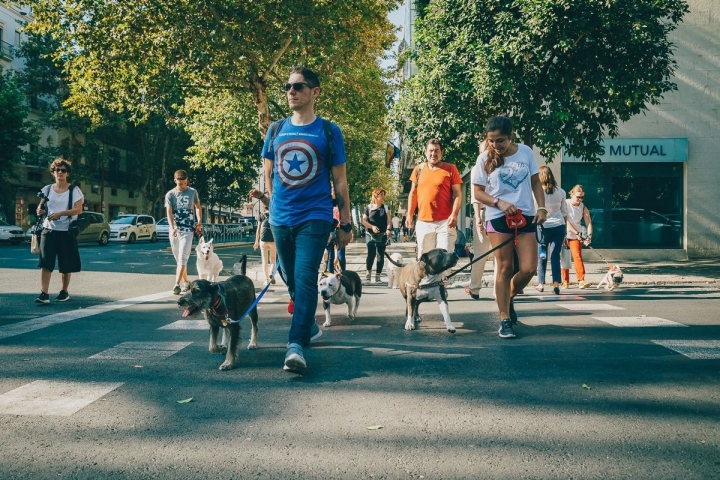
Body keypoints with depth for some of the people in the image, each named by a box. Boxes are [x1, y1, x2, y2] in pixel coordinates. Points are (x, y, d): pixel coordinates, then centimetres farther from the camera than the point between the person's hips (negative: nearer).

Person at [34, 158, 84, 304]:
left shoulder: (74, 190, -1)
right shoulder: (47, 189, 10)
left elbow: (78, 210, -11)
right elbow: (41, 206, 17)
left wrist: (60, 213, -23)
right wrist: (40, 211, -7)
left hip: (66, 231, -2)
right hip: (48, 230, 3)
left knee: (66, 265, 5)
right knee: (45, 263, -8)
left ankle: (64, 292, 21)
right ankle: (44, 294, -12)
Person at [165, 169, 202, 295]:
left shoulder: (193, 192, 4)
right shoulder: (170, 195, 3)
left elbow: (198, 207, 15)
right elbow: (169, 212, -6)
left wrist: (199, 222, 1)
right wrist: (172, 228, -21)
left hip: (188, 229, -3)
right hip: (174, 230, 3)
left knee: (182, 258, -14)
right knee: (178, 259, 10)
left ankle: (177, 284, -18)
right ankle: (186, 282, 25)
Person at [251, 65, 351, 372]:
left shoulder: (328, 132, 0)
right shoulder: (276, 130, 8)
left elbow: (340, 182, 2)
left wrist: (346, 225, 0)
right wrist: (267, 199, 6)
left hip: (314, 217, -4)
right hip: (280, 218, 4)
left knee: (305, 278, -16)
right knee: (291, 280, 13)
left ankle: (296, 345, -19)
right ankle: (310, 326, 34)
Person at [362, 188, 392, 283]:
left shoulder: (385, 208, 10)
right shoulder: (369, 208, 3)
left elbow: (389, 221, 3)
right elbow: (364, 221, 1)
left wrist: (389, 228, -17)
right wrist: (372, 226, -15)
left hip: (382, 236, 2)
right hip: (370, 235, -2)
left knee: (380, 256, 0)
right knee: (371, 254, -13)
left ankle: (378, 276, 9)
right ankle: (369, 272, 8)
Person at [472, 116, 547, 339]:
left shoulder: (526, 152, 1)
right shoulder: (485, 158, -4)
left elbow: (535, 182, 9)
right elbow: (478, 192, -1)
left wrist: (541, 207, -3)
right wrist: (499, 202, -16)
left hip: (526, 217, 2)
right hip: (498, 219, -2)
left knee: (529, 269, -4)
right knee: (505, 268, -2)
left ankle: (509, 298, 26)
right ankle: (505, 321, 5)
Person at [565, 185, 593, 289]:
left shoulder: (583, 207, 0)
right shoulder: (565, 204, -7)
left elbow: (588, 222, -6)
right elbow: (565, 221, -14)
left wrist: (589, 236, -21)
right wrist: (576, 232, -20)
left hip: (576, 237, 1)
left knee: (578, 256, -12)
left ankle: (581, 280, -17)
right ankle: (566, 282, 11)